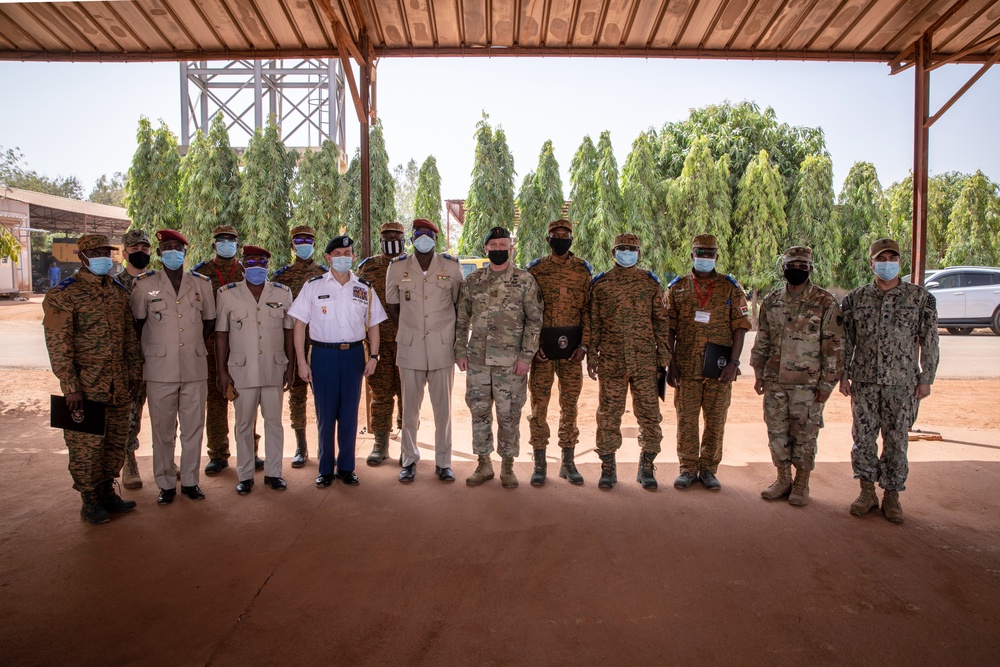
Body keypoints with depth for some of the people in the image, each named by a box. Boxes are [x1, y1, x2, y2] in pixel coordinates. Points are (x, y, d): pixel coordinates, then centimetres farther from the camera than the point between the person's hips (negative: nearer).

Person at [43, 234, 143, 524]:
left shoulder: (118, 290, 10)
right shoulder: (64, 294, -9)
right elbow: (58, 343, -12)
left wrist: (134, 370, 13)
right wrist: (70, 386, -16)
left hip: (118, 383, 6)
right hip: (86, 385, -6)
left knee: (116, 440, 13)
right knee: (86, 444, 3)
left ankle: (106, 491, 29)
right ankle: (89, 500, 18)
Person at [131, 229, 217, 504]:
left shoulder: (202, 284, 5)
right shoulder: (145, 285, 0)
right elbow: (137, 323, 7)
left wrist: (193, 345, 9)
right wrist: (151, 351, 4)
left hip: (195, 369, 2)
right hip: (160, 370, -1)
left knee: (193, 428, 8)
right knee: (162, 430, 7)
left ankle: (190, 480, 22)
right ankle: (166, 484, 19)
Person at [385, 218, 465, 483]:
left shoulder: (451, 267, 1)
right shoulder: (397, 267, 2)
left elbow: (459, 304, 11)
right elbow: (391, 305, 12)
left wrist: (447, 332, 9)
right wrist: (411, 329, 9)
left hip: (442, 347, 0)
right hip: (410, 348, 0)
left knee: (443, 409, 5)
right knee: (410, 409, 6)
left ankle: (443, 462, 18)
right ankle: (409, 460, 21)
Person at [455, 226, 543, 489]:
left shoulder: (525, 280, -1)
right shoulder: (472, 280, 7)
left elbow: (534, 320, -4)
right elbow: (461, 319, 11)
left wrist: (526, 356, -10)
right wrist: (460, 352, 5)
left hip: (510, 361, -3)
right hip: (477, 359, 3)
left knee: (508, 415, 5)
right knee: (479, 412, 9)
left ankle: (508, 466, 20)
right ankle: (483, 464, 23)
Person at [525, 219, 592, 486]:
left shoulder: (583, 271, 7)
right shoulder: (535, 270, 4)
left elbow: (588, 310, 4)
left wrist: (584, 344, -6)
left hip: (572, 347, 1)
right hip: (542, 346, -1)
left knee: (570, 404, 7)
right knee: (539, 404, 2)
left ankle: (568, 463, 19)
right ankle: (539, 464, 13)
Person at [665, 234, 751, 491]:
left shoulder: (730, 288, 5)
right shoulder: (677, 288, 7)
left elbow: (740, 327, 2)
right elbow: (668, 329, 6)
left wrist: (733, 362, -8)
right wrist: (670, 363, -1)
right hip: (686, 368, 0)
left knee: (716, 420, 7)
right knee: (686, 419, 5)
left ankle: (708, 469, 21)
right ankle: (688, 468, 19)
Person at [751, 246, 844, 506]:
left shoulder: (825, 303, -6)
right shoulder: (771, 301, 7)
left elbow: (834, 347, -5)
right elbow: (762, 341, 13)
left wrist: (827, 383, -8)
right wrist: (759, 374, 9)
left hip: (808, 383, -4)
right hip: (775, 380, 4)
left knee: (804, 435, 6)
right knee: (777, 432, 11)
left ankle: (801, 485, 21)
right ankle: (783, 480, 26)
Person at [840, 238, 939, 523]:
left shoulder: (920, 297, 1)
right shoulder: (855, 299, 5)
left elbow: (929, 342, 2)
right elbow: (846, 341, 7)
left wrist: (926, 378, -2)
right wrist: (844, 375, 4)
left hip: (902, 383, -1)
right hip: (864, 382, 1)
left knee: (896, 440, 5)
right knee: (863, 437, 4)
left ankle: (892, 495, 18)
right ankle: (867, 492, 19)